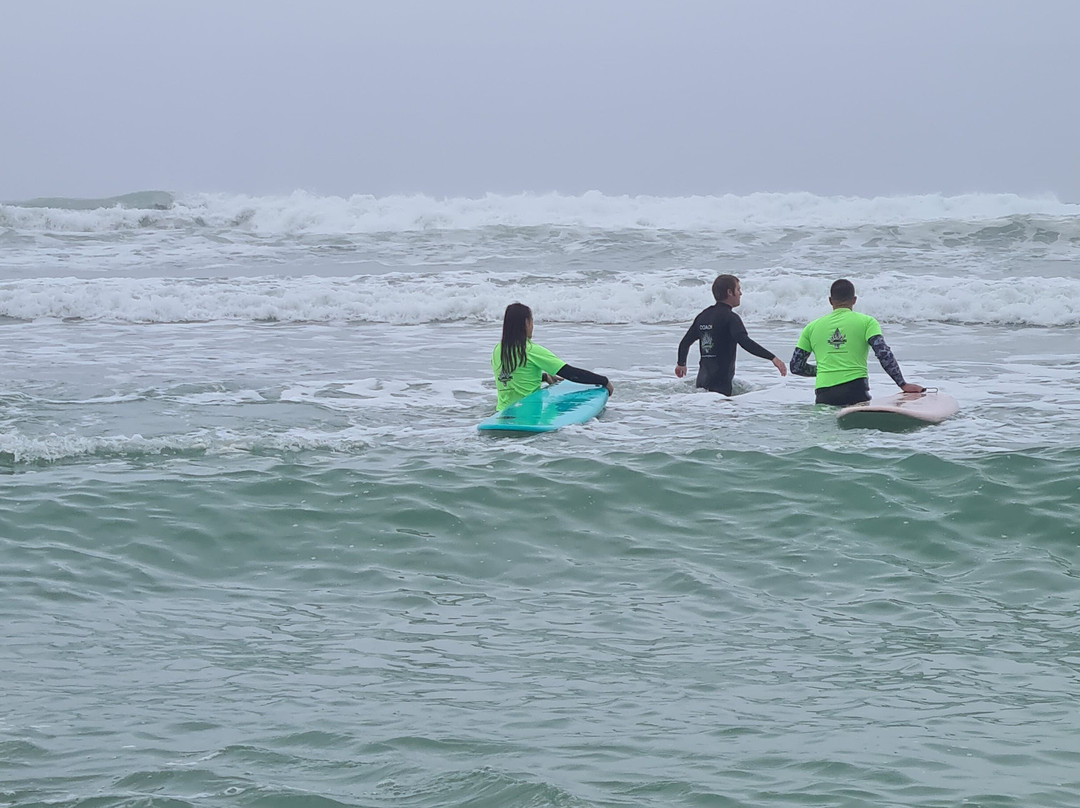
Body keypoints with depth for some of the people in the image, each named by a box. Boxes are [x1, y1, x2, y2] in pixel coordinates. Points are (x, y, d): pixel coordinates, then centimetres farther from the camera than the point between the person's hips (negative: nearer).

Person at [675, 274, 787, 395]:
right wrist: (772, 358, -29)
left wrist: (681, 364, 44)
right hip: (720, 383, -8)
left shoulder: (703, 316, 15)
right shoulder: (730, 317, -10)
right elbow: (745, 342, -25)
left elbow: (685, 343, 25)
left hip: (702, 380, 8)